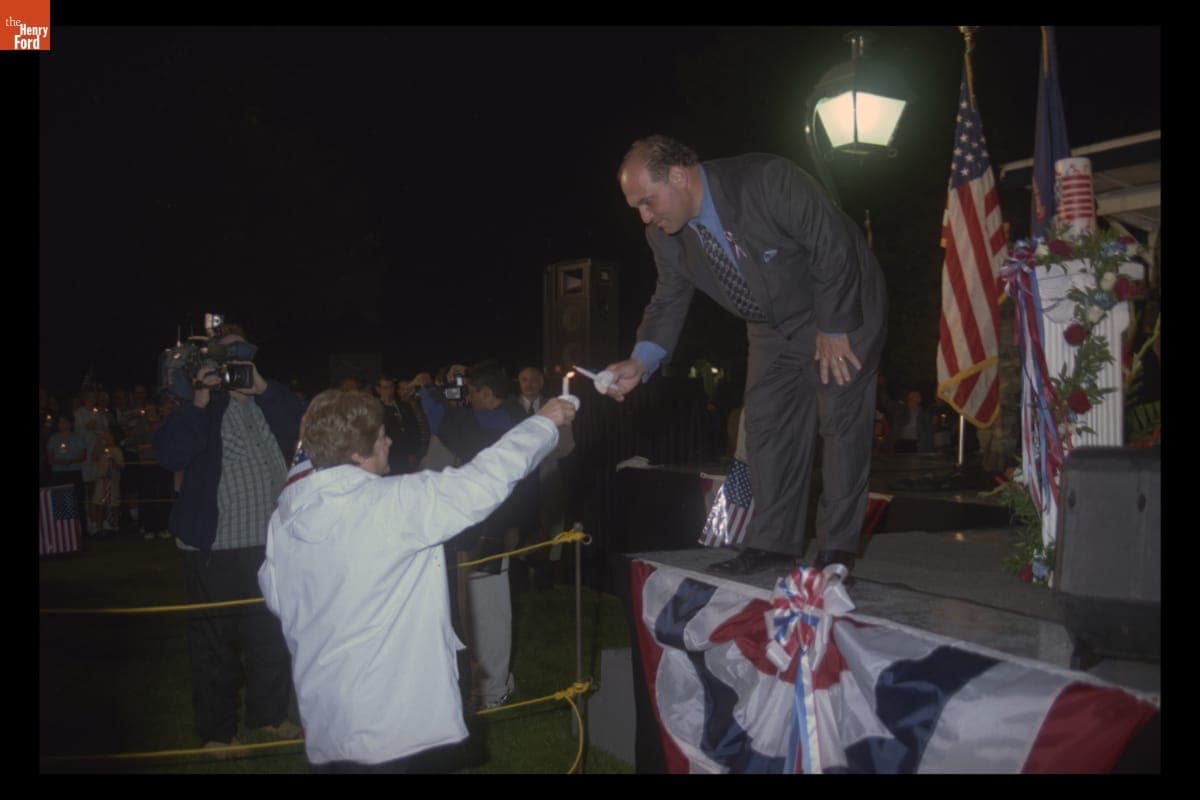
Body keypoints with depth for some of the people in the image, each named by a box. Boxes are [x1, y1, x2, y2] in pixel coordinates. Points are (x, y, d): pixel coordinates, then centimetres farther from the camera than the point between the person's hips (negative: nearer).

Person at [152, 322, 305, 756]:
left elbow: (303, 430, -8)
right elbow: (170, 454, -15)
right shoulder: (199, 403, -1)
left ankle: (269, 713, 32)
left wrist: (263, 388, -14)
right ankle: (217, 731, 18)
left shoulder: (271, 400, 9)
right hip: (215, 546, -4)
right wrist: (200, 398, -20)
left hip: (272, 543, 4)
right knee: (216, 641, 4)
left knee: (273, 635, 15)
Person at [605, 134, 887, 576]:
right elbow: (669, 301, -2)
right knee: (767, 426, 3)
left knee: (841, 423, -4)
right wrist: (640, 361, -20)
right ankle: (773, 542, 12)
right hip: (773, 329, 6)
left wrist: (833, 329, -19)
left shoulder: (770, 181, -32)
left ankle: (838, 547, 5)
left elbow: (833, 246, -26)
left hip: (843, 311, -6)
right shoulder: (665, 236, -12)